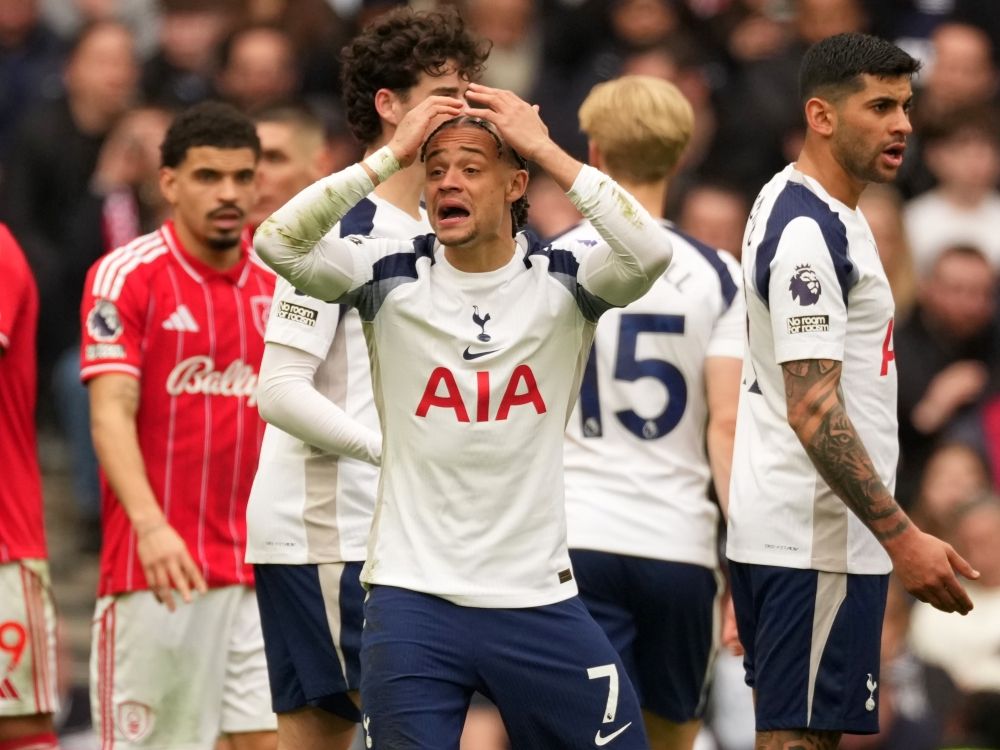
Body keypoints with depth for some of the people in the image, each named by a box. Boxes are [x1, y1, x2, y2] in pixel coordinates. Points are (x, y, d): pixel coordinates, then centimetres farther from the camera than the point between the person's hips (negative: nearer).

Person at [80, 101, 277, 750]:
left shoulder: (275, 283, 11)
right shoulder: (127, 275, -5)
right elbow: (111, 414, -14)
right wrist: (149, 524, -28)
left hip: (259, 569, 5)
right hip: (159, 571, -5)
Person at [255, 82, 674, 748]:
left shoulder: (562, 281, -2)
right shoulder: (390, 278, -2)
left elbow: (651, 252, -22)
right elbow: (276, 242, -16)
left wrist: (546, 149, -17)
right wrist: (391, 157, -16)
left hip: (538, 596, 1)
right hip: (413, 596, -1)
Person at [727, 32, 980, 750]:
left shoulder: (789, 202, 13)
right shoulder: (809, 233, -19)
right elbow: (813, 411, -24)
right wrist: (902, 538, -27)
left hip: (785, 525, 10)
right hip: (817, 536, -10)